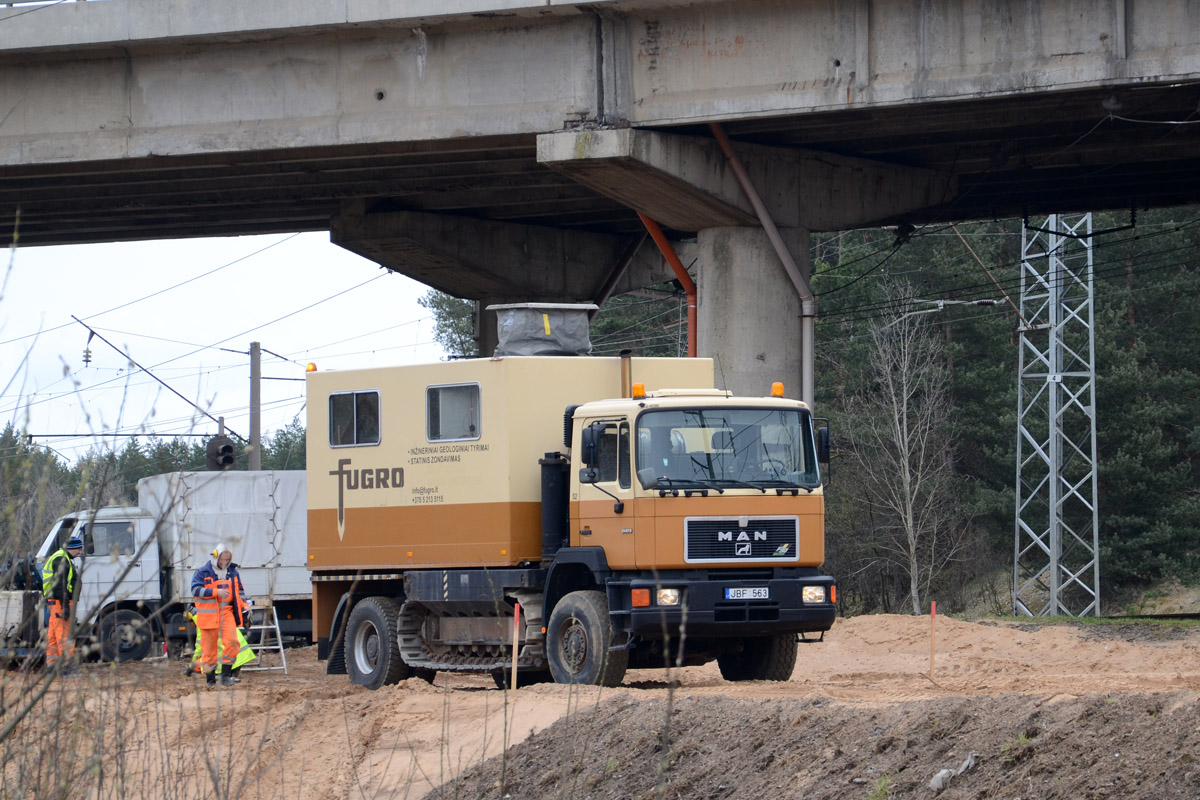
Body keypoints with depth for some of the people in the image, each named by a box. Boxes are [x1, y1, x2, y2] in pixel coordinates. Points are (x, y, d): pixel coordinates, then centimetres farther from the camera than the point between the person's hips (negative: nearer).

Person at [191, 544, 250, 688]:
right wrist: (216, 592, -21)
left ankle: (226, 674, -4)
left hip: (227, 612, 3)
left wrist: (244, 605, 6)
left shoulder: (233, 572, 13)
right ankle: (210, 677, 13)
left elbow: (239, 591, 23)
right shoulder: (203, 572, -2)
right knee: (209, 645, 1)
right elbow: (195, 590, -13)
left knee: (232, 641, -14)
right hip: (209, 614, -3)